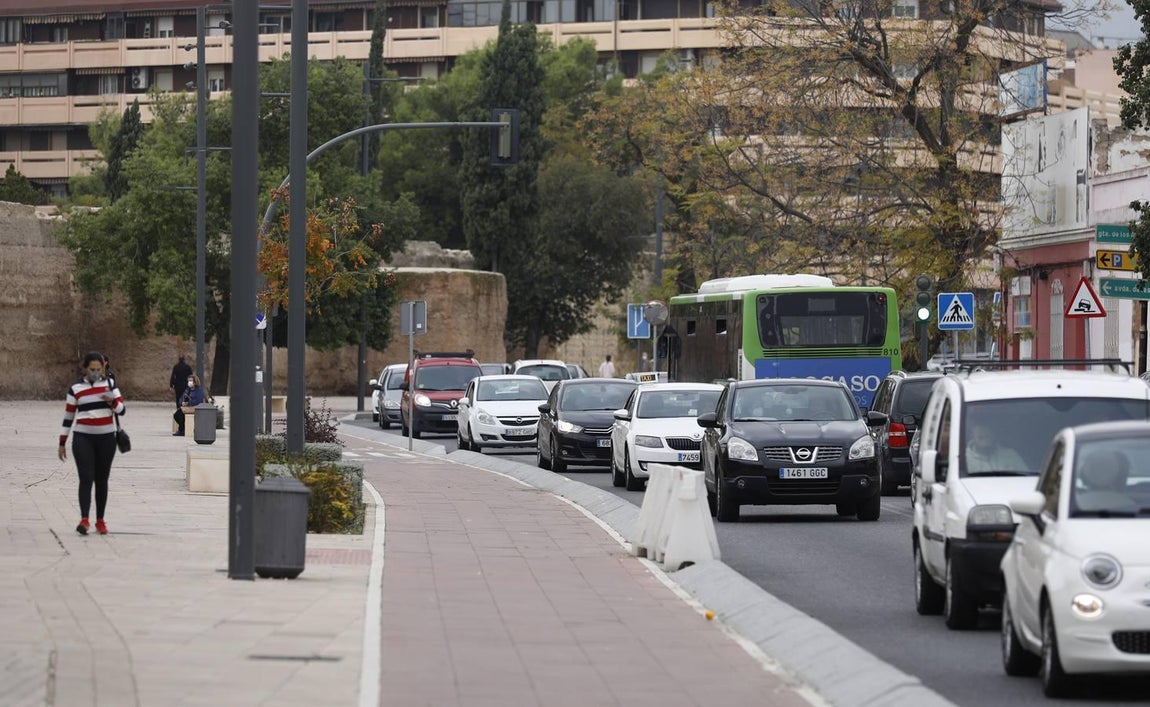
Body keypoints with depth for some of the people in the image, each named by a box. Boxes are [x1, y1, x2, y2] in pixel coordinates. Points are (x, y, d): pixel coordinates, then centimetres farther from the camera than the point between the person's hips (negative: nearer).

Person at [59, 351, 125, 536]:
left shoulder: (109, 383, 4)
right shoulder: (75, 388, 1)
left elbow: (122, 409, 1)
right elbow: (68, 417, 6)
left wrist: (112, 402, -21)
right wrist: (62, 443, 6)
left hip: (106, 438, 2)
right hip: (83, 438, -2)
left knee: (102, 480, 7)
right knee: (86, 478, -14)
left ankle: (100, 520, 15)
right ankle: (84, 519, -23)